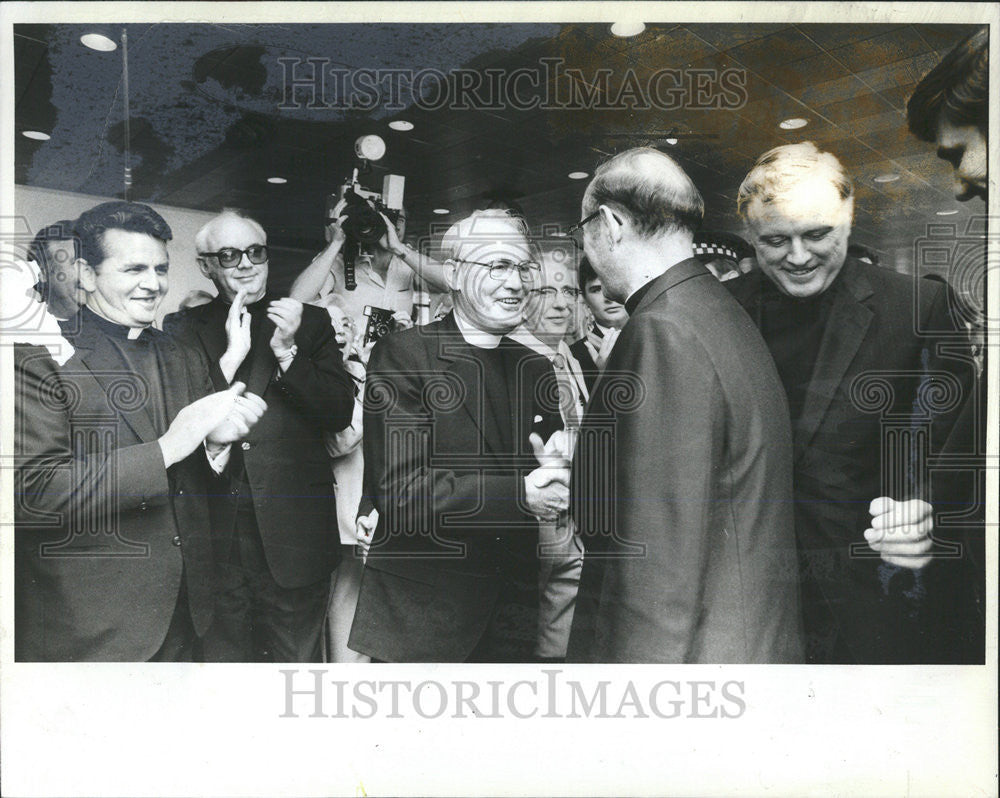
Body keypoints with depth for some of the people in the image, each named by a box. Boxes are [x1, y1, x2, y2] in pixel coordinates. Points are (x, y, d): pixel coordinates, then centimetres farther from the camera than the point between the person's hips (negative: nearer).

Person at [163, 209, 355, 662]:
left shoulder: (310, 323, 7)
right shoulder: (181, 330, 8)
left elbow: (340, 414, -1)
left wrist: (287, 352, -12)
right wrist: (232, 355, -11)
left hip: (292, 537, 0)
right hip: (211, 539, 0)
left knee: (293, 657, 11)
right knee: (218, 655, 11)